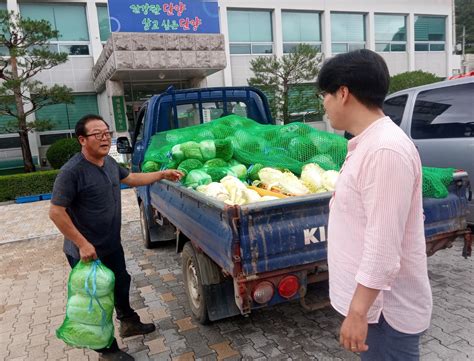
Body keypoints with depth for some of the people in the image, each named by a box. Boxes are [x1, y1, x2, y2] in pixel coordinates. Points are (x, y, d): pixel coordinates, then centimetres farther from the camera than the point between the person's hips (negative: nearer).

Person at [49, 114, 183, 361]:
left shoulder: (109, 162, 1)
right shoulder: (72, 171, -25)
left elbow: (131, 179, 18)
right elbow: (56, 212, -23)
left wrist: (162, 174, 15)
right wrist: (83, 244, -25)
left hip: (112, 245, 8)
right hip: (86, 252, -8)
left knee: (121, 284, 25)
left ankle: (129, 323, 50)